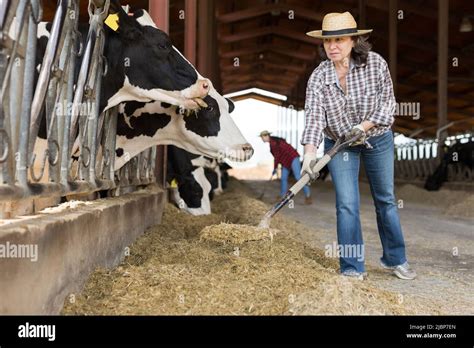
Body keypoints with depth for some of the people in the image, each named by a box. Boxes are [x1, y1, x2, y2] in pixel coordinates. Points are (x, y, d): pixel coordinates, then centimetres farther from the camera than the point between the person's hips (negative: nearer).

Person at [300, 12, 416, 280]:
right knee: (347, 204, -6)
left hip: (378, 139, 1)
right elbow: (314, 116, -23)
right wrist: (310, 153, -36)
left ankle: (395, 259, 28)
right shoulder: (318, 77, -15)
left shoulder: (376, 64, -15)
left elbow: (388, 101, -8)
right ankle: (352, 269, 5)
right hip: (339, 143, 0)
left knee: (385, 199, 11)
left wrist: (364, 126, -22)